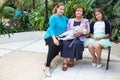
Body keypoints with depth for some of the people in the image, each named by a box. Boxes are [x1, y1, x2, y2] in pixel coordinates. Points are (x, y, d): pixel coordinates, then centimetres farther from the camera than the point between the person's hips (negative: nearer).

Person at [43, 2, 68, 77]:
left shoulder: (64, 18, 13)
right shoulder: (53, 17, -6)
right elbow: (51, 29, -14)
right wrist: (54, 38, -30)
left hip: (59, 37, 5)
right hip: (50, 36, -5)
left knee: (60, 45, -30)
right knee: (53, 45, -37)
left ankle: (48, 61, -13)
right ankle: (47, 67, -30)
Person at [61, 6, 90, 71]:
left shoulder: (85, 21, 14)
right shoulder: (70, 20, 20)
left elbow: (88, 31, 5)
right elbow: (67, 30, 10)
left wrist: (81, 32, -14)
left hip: (80, 38, -2)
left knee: (76, 43, -37)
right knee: (65, 43, -32)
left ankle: (72, 60, -17)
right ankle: (65, 62, -32)